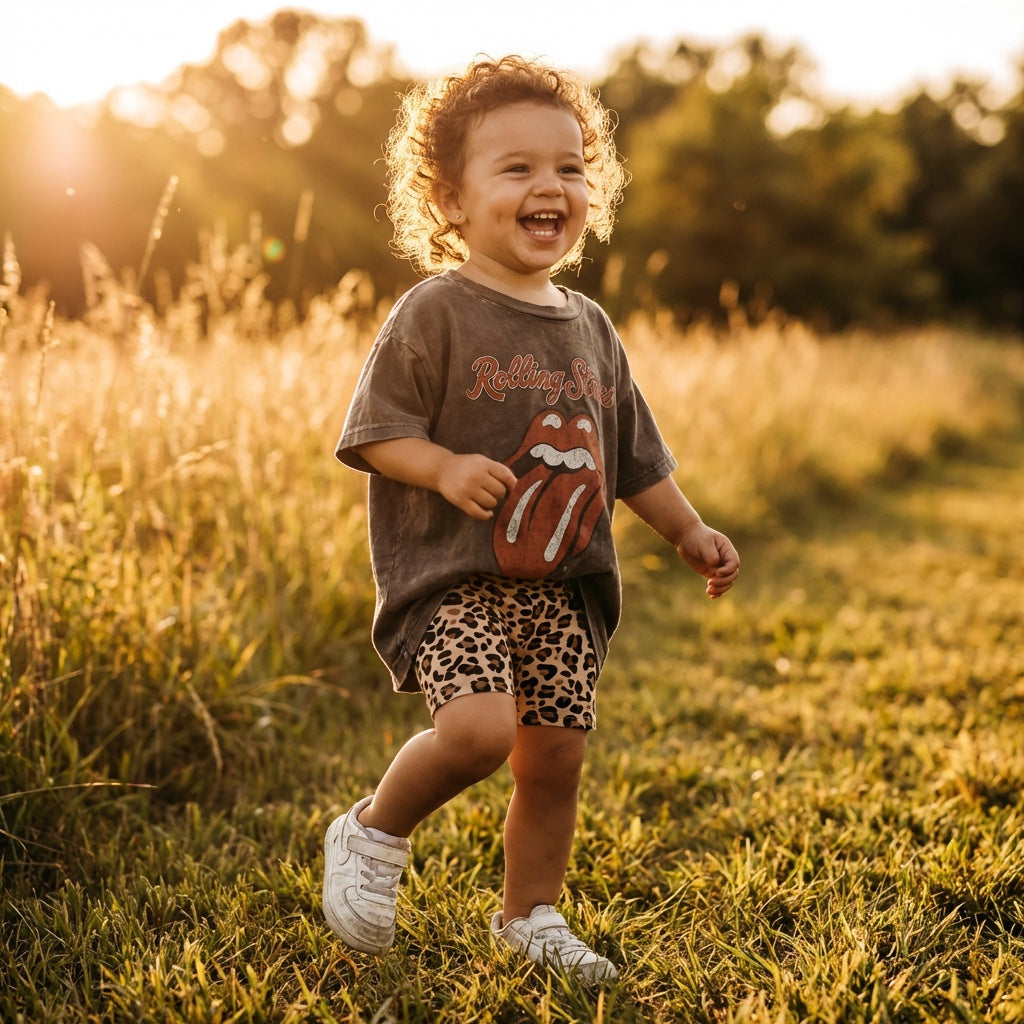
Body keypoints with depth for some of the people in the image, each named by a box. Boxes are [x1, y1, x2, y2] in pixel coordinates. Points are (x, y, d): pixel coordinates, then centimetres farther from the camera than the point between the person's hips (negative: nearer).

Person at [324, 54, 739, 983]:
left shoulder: (591, 329, 12)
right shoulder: (434, 314, -7)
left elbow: (633, 456, 21)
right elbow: (374, 431, -8)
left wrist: (692, 533, 18)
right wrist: (445, 466, -25)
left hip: (563, 587, 6)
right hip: (453, 576, -6)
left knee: (557, 757, 8)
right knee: (481, 726, -25)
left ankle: (530, 917, 31)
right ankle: (376, 831, 5)